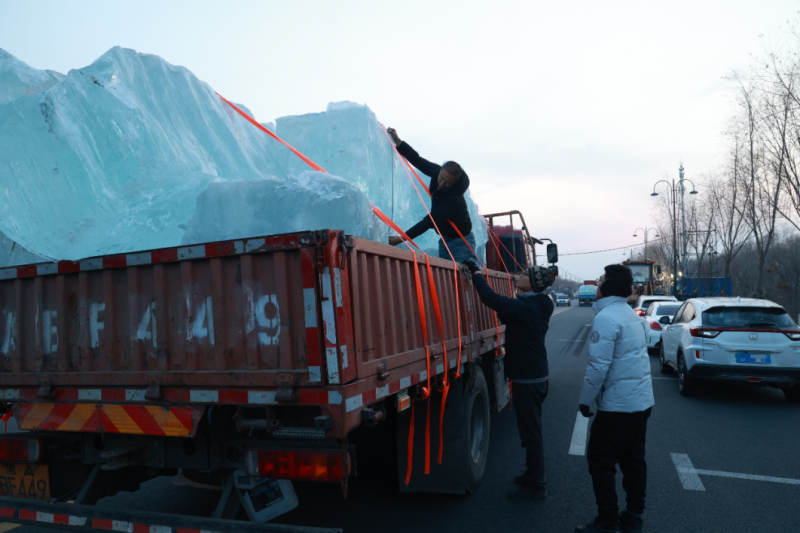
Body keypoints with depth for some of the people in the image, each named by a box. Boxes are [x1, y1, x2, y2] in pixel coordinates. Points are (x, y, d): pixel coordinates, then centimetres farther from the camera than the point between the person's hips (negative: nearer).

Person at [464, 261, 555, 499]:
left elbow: (490, 298, -31)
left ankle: (536, 486, 10)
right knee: (532, 430, 20)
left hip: (527, 379, -10)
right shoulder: (537, 306, 9)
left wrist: (475, 271, -19)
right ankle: (533, 474, 33)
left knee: (531, 432, 0)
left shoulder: (525, 306, -21)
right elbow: (507, 316, 19)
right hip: (537, 375, 10)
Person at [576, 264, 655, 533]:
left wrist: (585, 400, -11)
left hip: (617, 405, -9)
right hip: (642, 401, 9)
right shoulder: (632, 315, 11)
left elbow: (599, 365, -22)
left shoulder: (606, 318, -19)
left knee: (601, 462, 2)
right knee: (633, 461, 16)